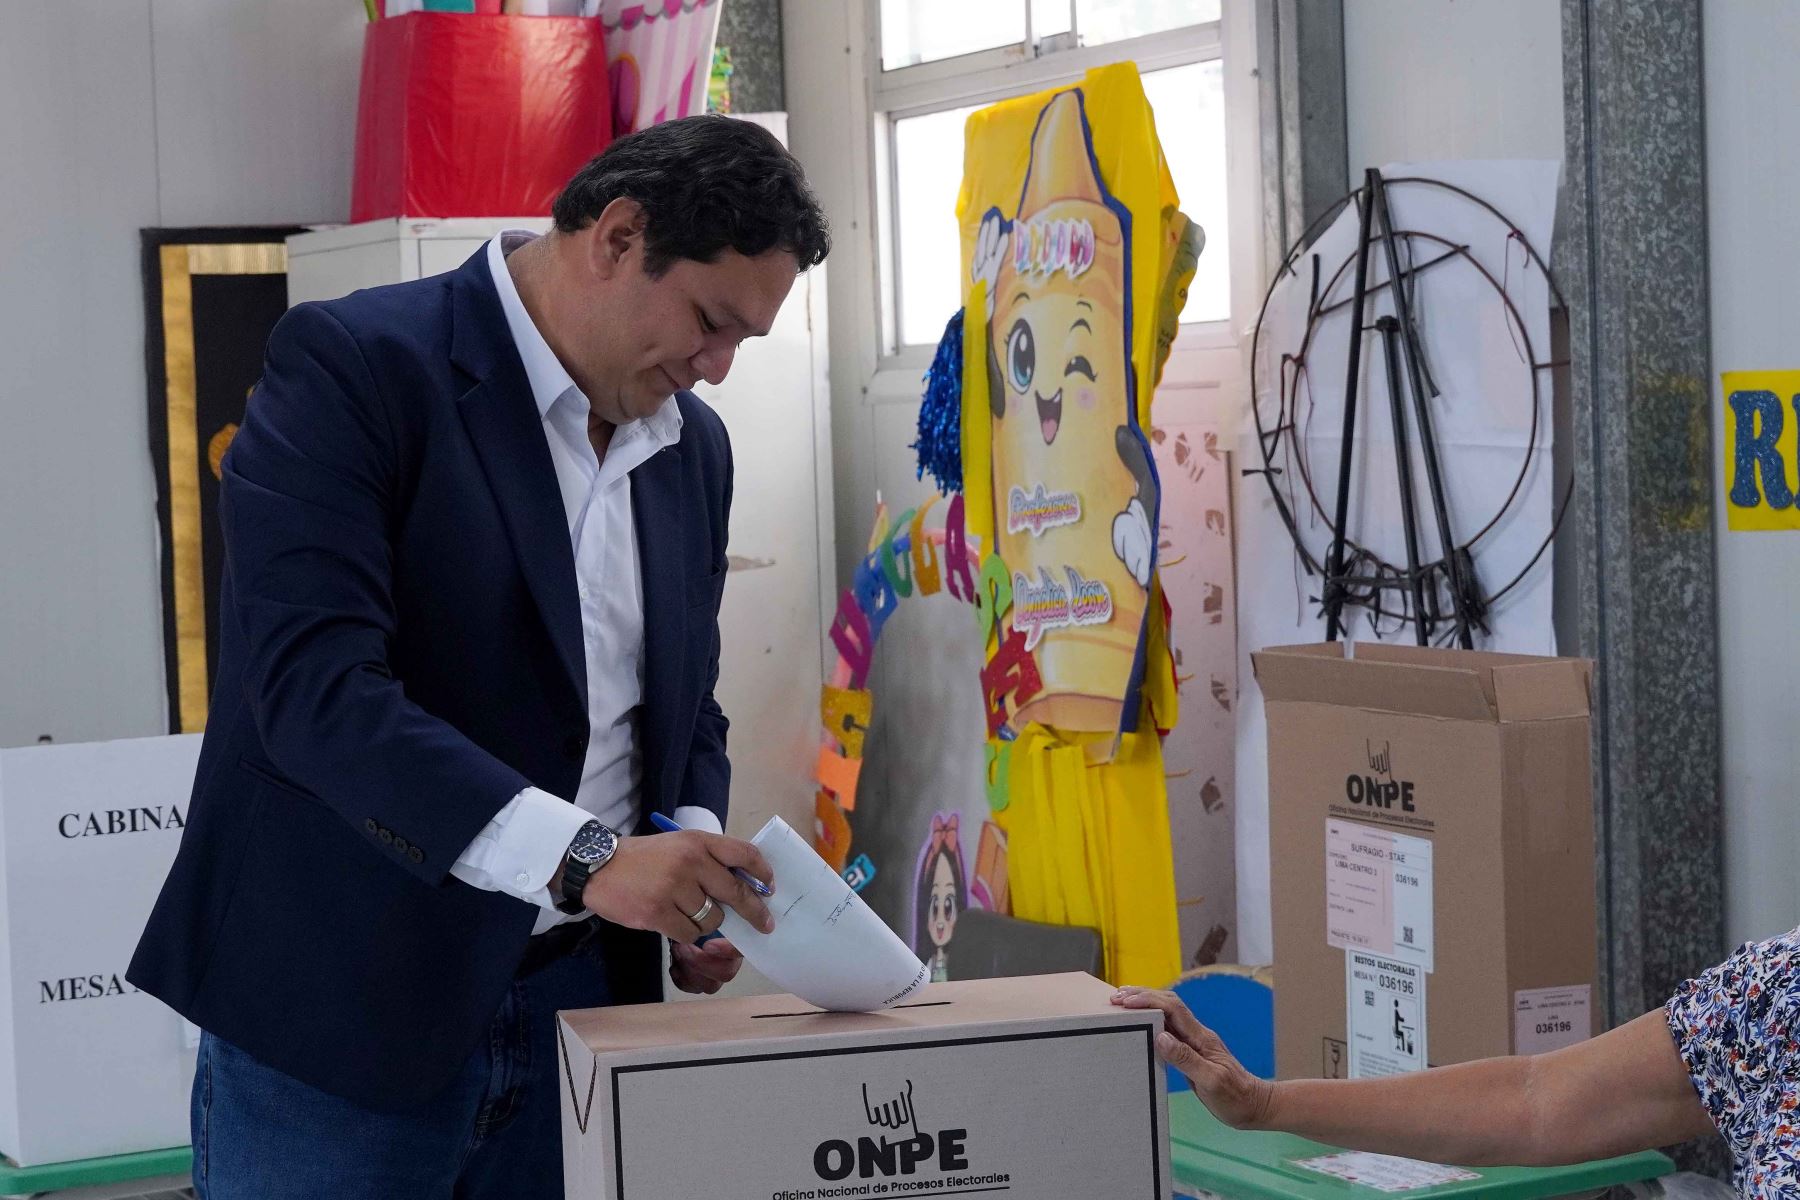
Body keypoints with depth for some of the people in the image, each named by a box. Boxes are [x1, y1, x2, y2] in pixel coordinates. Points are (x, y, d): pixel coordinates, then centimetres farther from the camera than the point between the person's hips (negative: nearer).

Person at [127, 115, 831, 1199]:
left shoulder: (692, 447, 12)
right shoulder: (352, 367, -12)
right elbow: (314, 683, -23)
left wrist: (693, 862, -2)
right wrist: (584, 856, -31)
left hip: (576, 1004, 6)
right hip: (342, 1012, -6)